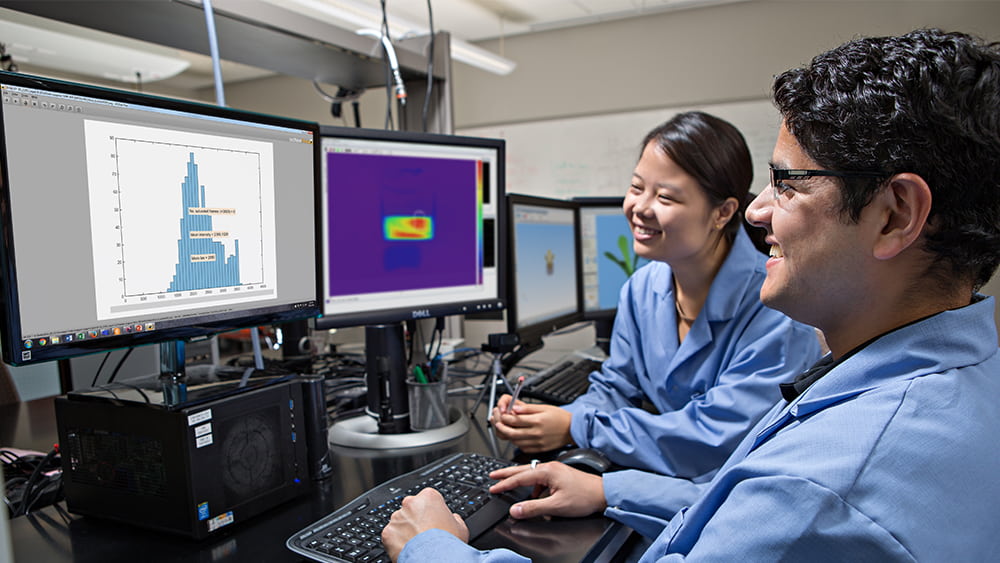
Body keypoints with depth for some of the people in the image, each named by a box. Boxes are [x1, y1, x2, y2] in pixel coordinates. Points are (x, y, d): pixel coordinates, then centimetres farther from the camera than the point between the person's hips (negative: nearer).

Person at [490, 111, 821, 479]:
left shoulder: (775, 307, -22)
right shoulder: (642, 288, 0)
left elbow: (717, 438, -25)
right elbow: (617, 388, 8)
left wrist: (576, 428, -22)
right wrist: (552, 417, -12)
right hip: (664, 483, 5)